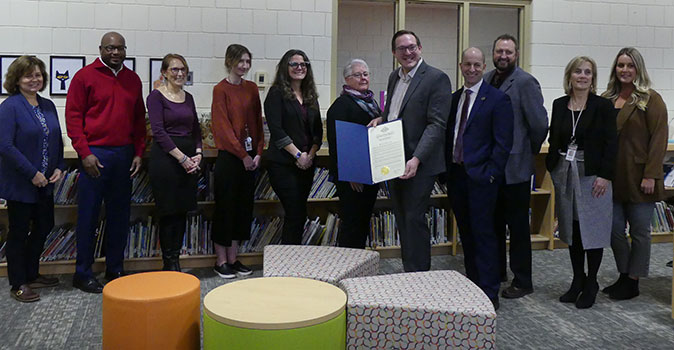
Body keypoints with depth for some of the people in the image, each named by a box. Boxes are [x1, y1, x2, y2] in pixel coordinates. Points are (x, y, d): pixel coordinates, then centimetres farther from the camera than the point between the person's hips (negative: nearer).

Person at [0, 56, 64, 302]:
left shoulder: (48, 106, 8)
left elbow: (57, 140, 14)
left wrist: (59, 167, -1)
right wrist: (32, 173, -20)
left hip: (44, 182, 7)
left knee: (44, 226, 15)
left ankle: (31, 275, 33)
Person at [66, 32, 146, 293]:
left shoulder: (133, 80, 13)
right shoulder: (85, 76, -1)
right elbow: (73, 117, -4)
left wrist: (138, 152, 8)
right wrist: (85, 153, -11)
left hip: (124, 155, 5)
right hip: (95, 155, -4)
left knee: (120, 215, 9)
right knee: (88, 215, 1)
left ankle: (115, 270, 20)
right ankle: (83, 274, 12)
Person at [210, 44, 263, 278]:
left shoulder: (251, 88, 10)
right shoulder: (221, 90, -7)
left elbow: (258, 122, 11)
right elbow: (223, 127, -12)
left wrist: (258, 153, 1)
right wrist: (242, 155, -13)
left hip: (250, 157, 6)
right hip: (229, 156, -6)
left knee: (244, 205, 10)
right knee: (225, 206, 1)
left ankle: (233, 258, 21)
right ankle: (221, 261, 13)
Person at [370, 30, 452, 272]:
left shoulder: (436, 79, -9)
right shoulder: (394, 77, 15)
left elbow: (437, 124, -17)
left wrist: (416, 159, -25)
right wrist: (381, 119, 4)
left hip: (419, 164, -7)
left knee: (414, 220, -5)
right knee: (402, 221, 13)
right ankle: (408, 272, 24)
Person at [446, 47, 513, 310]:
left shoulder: (497, 99, -5)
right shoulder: (454, 98, 14)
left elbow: (503, 142, -9)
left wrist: (490, 173, -15)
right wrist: (448, 168, 7)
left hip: (481, 177, -6)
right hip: (456, 175, 6)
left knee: (483, 234, -4)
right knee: (466, 234, 14)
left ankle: (489, 293, 5)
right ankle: (472, 286, 26)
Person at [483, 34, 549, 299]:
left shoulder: (525, 82, -12)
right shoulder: (487, 80, 9)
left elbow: (539, 123, -14)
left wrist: (530, 150, -2)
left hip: (515, 166, -7)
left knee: (518, 226, 3)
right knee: (494, 222, 17)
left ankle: (522, 282, 15)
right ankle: (497, 272, 33)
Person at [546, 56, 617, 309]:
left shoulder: (603, 106, -4)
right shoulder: (559, 105, 8)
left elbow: (610, 144, -7)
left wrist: (605, 175, -14)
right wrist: (552, 168, 4)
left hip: (592, 175, -4)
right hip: (565, 174, 4)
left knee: (592, 229, 2)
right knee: (571, 230, 11)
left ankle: (591, 285, 16)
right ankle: (577, 281, 24)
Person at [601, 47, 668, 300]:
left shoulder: (651, 100, -4)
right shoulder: (606, 99, 10)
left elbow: (659, 139, -10)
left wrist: (650, 175, -16)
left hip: (638, 179, -5)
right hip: (612, 177, 5)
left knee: (639, 231, 5)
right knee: (614, 230, 8)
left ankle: (633, 282, 18)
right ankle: (624, 276, 26)